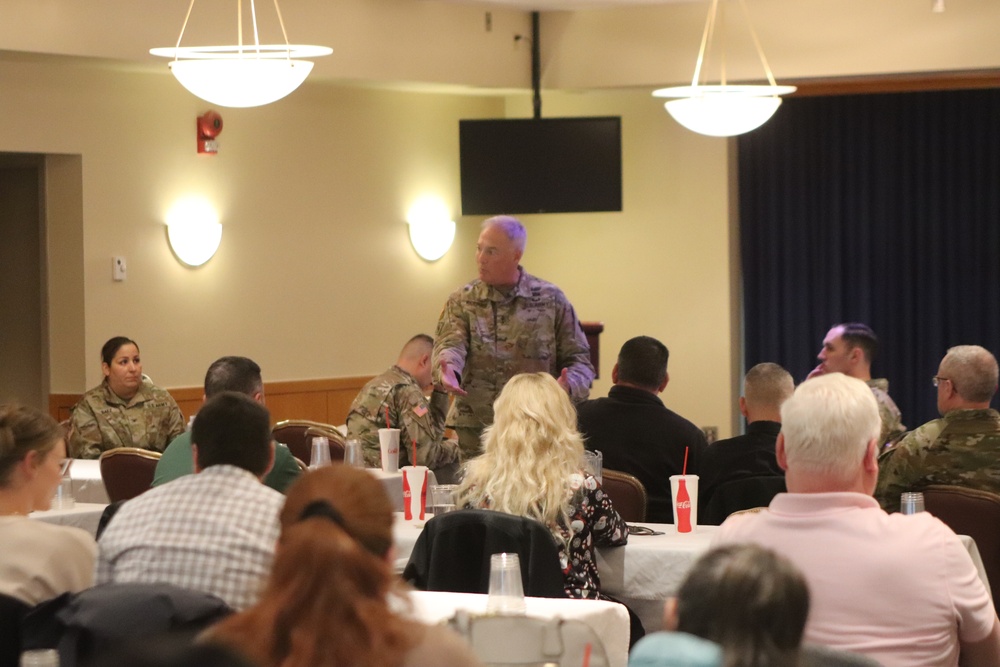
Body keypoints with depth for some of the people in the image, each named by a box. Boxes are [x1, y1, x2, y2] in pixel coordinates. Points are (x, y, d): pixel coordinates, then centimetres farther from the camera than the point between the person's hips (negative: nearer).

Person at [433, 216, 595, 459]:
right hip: (476, 429, 1)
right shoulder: (462, 301, 7)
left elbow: (578, 359, 4)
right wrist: (448, 370, -33)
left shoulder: (551, 300, 4)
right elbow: (450, 344, -9)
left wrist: (568, 386, -18)